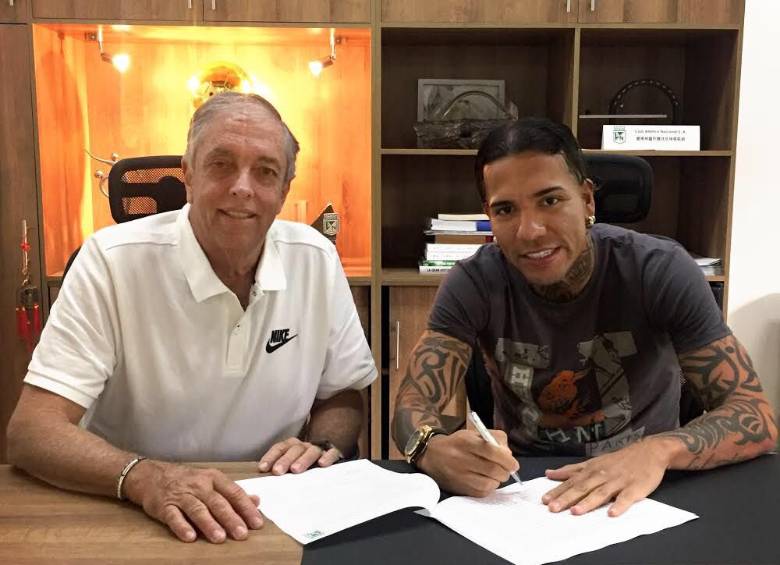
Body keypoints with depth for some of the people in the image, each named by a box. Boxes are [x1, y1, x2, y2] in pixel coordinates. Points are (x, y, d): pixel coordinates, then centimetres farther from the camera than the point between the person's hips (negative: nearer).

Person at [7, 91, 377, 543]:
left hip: (272, 516, 4)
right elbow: (32, 430, -16)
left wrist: (322, 445, -13)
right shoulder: (112, 261, -13)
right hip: (134, 518, -3)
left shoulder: (317, 260, -3)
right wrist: (145, 478, -32)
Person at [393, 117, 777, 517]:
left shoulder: (661, 272, -15)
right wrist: (436, 450, -40)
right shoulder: (474, 284, -12)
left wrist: (659, 451, -37)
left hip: (642, 491, 1)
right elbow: (413, 405, -16)